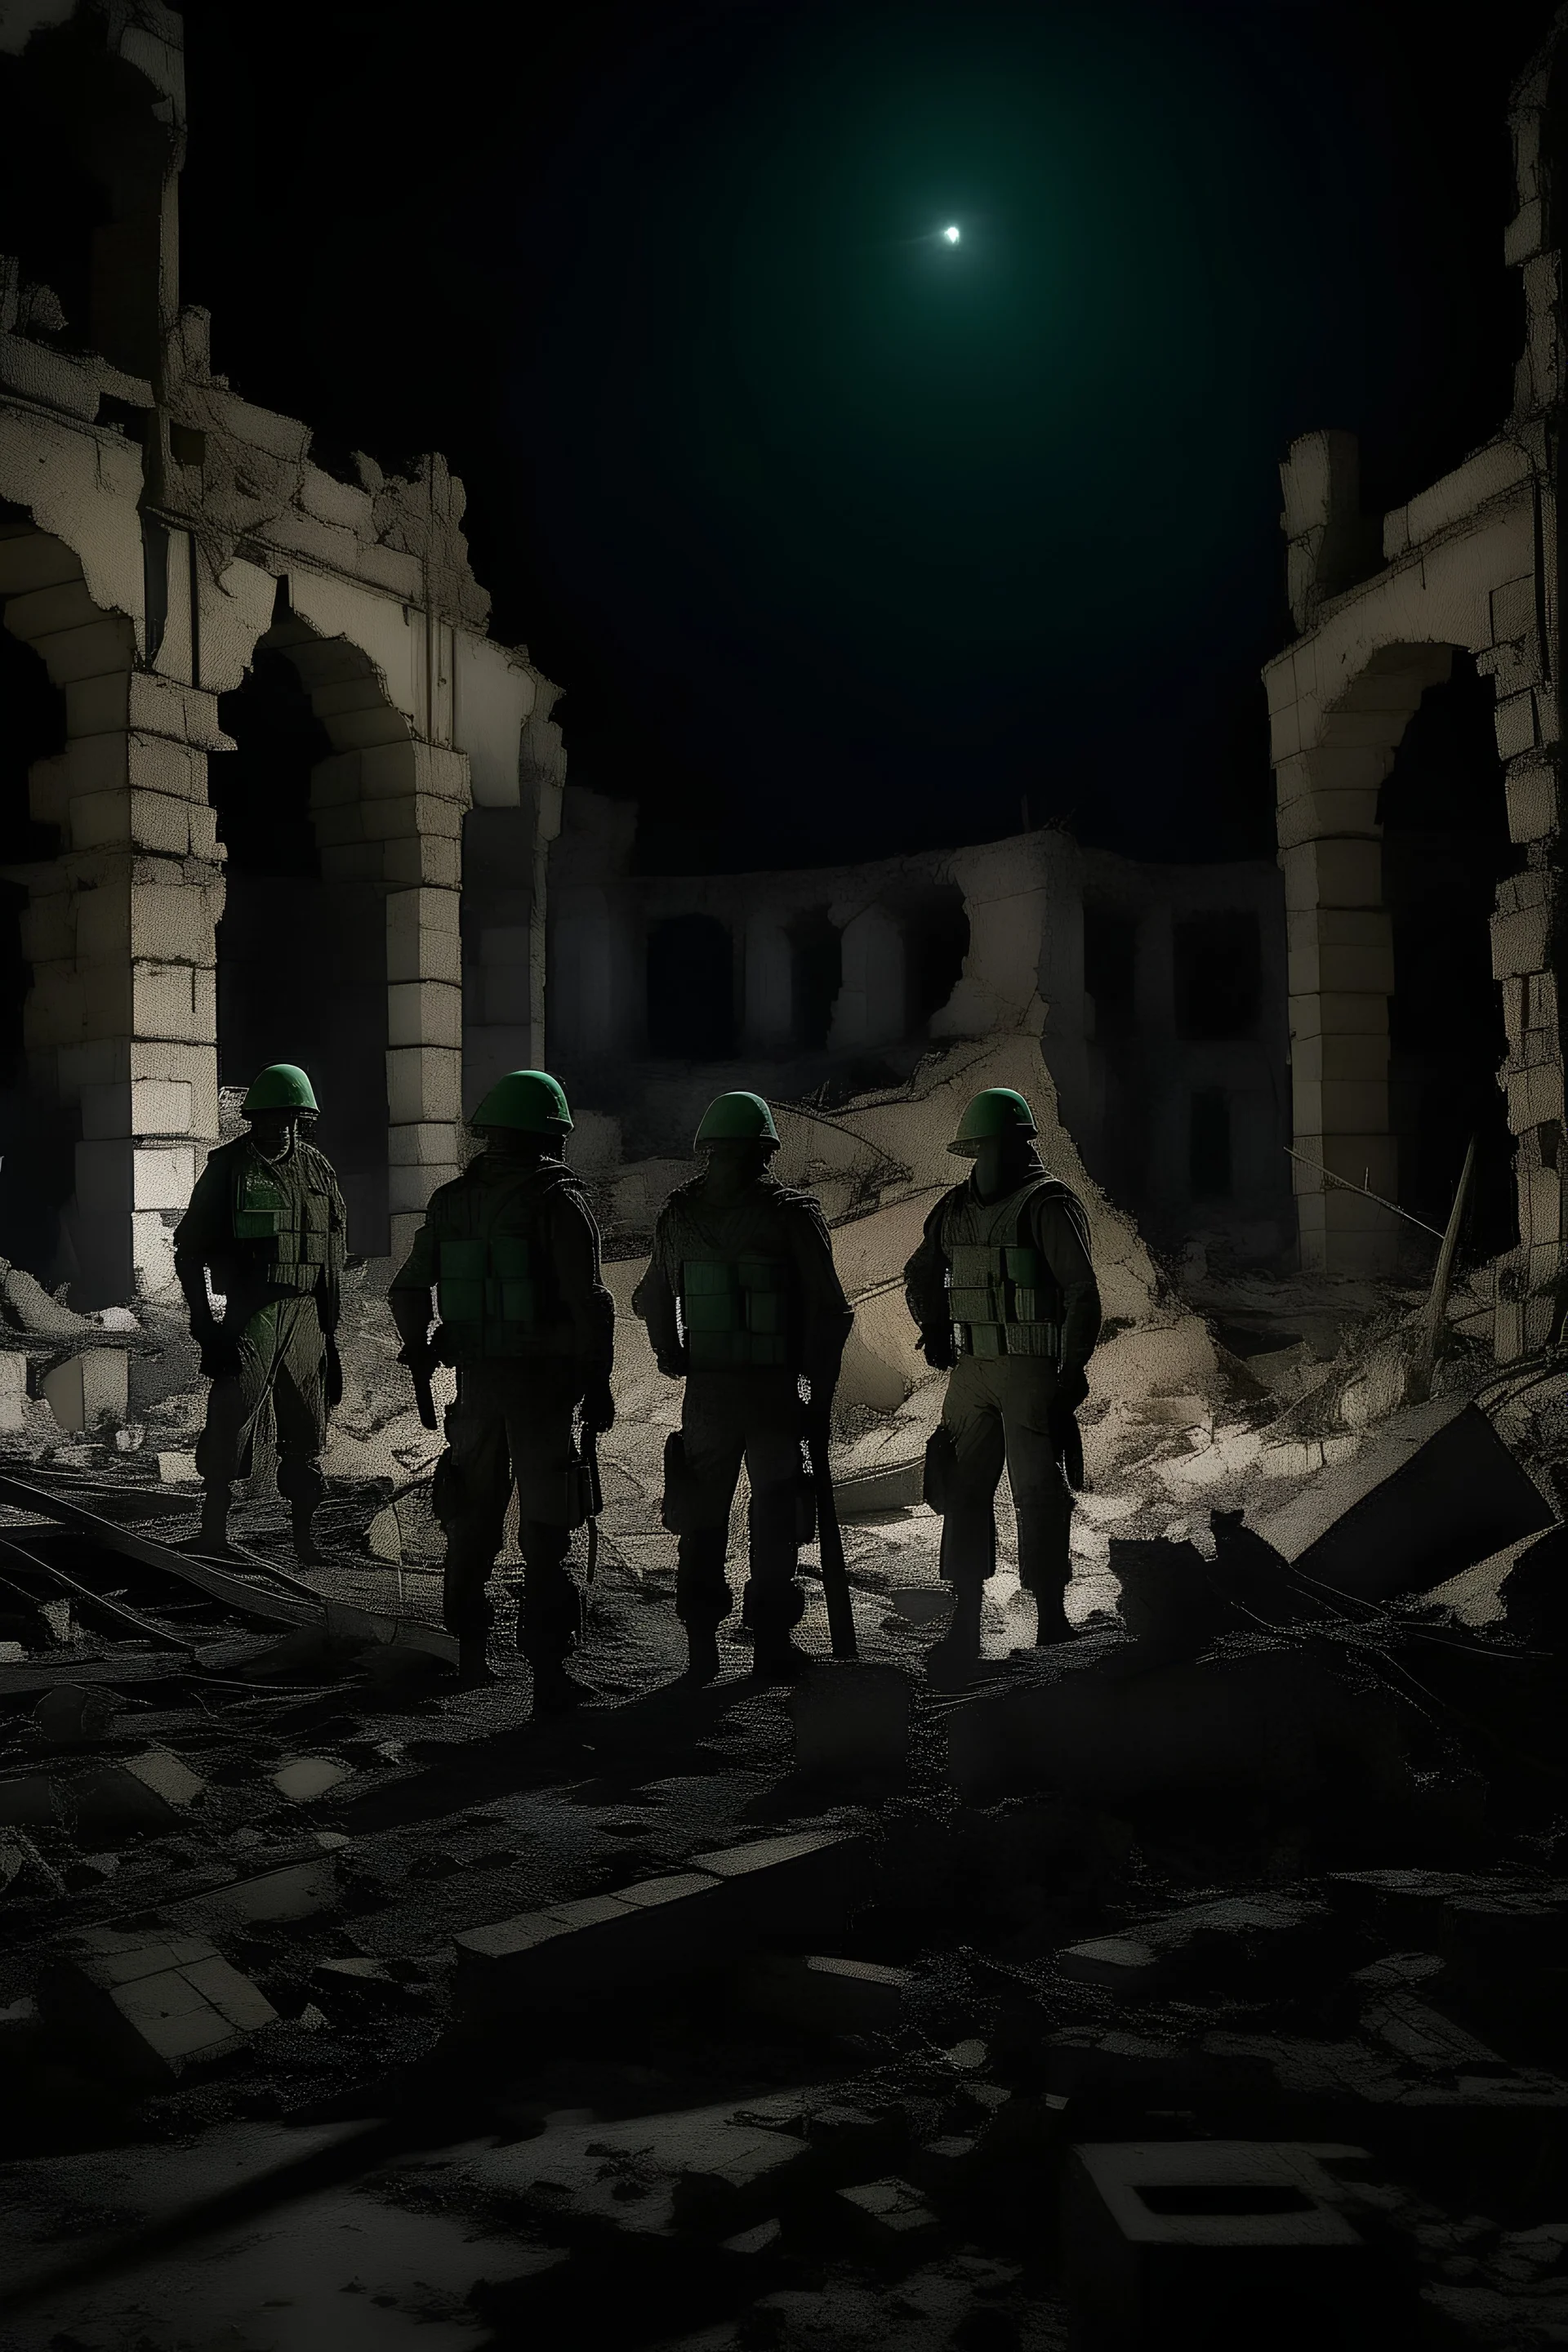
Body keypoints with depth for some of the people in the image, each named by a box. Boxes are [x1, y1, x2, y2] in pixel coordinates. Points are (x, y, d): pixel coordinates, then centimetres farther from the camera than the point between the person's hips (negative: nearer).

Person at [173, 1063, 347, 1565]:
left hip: (306, 1317, 4)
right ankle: (213, 1534, 5)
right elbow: (189, 1252, -1)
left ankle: (305, 1535, 19)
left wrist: (330, 1333, 13)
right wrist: (203, 1323, -8)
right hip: (249, 1316, -4)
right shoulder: (228, 1167, -2)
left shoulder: (317, 1170, 10)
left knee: (307, 1431, 8)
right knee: (229, 1426, -7)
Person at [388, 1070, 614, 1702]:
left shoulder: (451, 1200, 6)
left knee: (473, 1514, 19)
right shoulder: (558, 1201, -11)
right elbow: (588, 1302, -16)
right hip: (541, 1381, -5)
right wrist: (597, 1386, -8)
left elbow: (408, 1288, 12)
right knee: (544, 1529, 0)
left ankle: (468, 1650, 31)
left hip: (476, 1378, 5)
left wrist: (418, 1350, 27)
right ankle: (548, 1672, 0)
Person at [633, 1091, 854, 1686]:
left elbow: (651, 1300, 12)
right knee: (775, 1518, 7)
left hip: (704, 1391, 3)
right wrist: (821, 1390, 0)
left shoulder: (678, 1214, 3)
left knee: (701, 1518, 12)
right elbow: (829, 1312, -8)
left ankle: (701, 1647, 14)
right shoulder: (792, 1214, -7)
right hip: (774, 1391, -3)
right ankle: (771, 1645, 9)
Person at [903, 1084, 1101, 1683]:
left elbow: (1082, 1291, -14)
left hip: (1033, 1371, -7)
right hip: (972, 1371, 7)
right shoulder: (957, 1207, 12)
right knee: (963, 1492, 7)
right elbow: (920, 1272, 27)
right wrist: (934, 1327, 12)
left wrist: (1072, 1371, -18)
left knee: (1038, 1495, -4)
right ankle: (965, 1626, 14)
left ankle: (1051, 1622, 6)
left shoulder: (1048, 1205, -9)